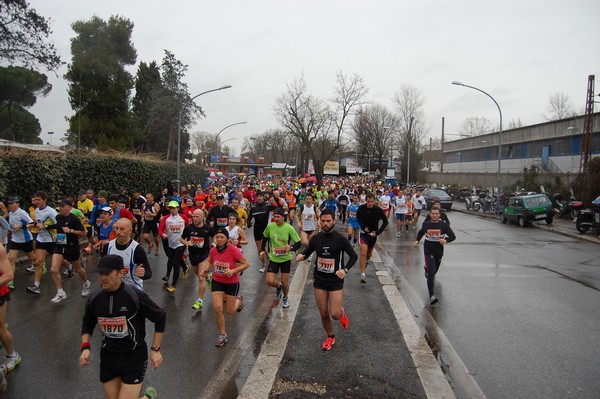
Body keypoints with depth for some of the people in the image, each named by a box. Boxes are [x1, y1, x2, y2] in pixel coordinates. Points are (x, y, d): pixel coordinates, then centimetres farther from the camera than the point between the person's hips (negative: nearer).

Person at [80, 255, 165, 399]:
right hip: (108, 357, 5)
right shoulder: (95, 299, -6)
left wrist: (155, 349, -8)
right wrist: (85, 347, -4)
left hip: (134, 357, -5)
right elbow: (87, 325, 12)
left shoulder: (135, 296, -20)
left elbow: (160, 317, -8)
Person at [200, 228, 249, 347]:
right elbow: (210, 262, 13)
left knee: (230, 311, 9)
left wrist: (233, 271, -27)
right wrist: (206, 270, -7)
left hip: (232, 283, -3)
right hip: (217, 282, 3)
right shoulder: (213, 250, -9)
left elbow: (246, 264, -16)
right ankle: (222, 334, 12)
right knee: (217, 308, -10)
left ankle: (239, 299, 44)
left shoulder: (233, 250, -23)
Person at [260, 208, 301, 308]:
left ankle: (285, 298, 39)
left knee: (285, 282, 7)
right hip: (273, 258, 2)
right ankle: (278, 287, 30)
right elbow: (265, 238, 11)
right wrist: (262, 250, 5)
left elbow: (298, 243, -11)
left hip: (286, 259, -2)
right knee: (270, 282, -7)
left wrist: (290, 248, -30)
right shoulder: (270, 226, -9)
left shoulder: (289, 228, -15)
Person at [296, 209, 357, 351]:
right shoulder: (316, 238, -2)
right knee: (324, 314, 10)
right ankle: (330, 337, 35)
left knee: (335, 314, -10)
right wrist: (301, 256, -13)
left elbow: (354, 256, -3)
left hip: (336, 281, -3)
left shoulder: (340, 239, -12)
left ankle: (341, 313, 27)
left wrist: (345, 269, -18)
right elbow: (307, 253, 11)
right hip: (319, 281, 3)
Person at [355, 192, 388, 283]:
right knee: (363, 253, -19)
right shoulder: (361, 208, -12)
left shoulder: (378, 210, -15)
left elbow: (385, 222, -5)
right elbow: (358, 217, 8)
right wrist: (363, 227, -6)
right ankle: (363, 274, -18)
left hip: (373, 234, 1)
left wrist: (377, 232, -13)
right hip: (364, 233, -1)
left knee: (369, 254, 19)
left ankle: (364, 264, 51)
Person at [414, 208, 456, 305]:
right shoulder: (426, 224, -2)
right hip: (428, 251, -2)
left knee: (434, 271, 22)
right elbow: (421, 232, 18)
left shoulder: (444, 225, -7)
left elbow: (453, 236, -8)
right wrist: (417, 240, 3)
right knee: (431, 273, -16)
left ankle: (427, 269, 60)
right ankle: (432, 296, -22)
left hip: (439, 252, 2)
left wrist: (446, 240, -28)